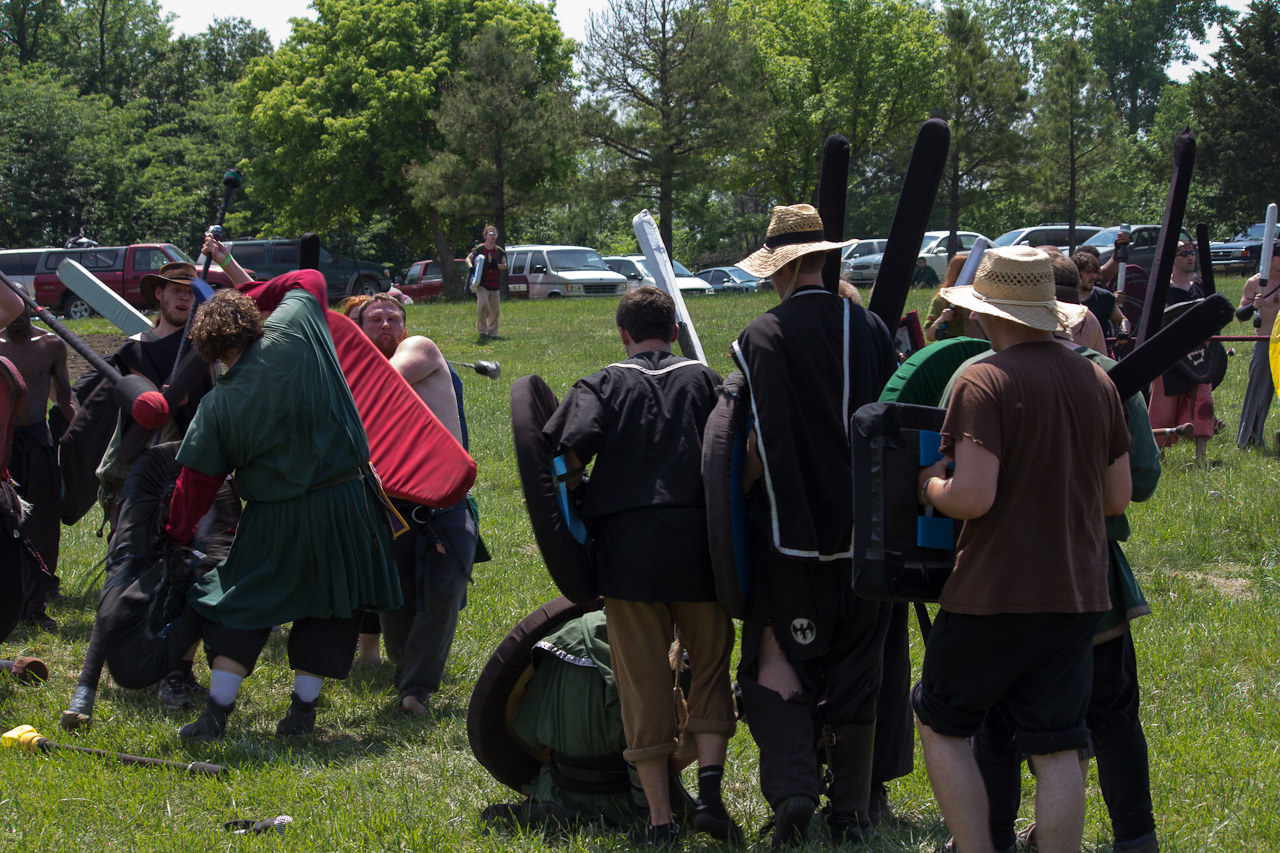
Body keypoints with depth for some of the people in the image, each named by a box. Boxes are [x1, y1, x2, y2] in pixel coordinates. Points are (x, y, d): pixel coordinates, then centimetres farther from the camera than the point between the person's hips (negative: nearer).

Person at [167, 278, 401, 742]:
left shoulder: (219, 405, -5)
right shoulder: (294, 329, -7)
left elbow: (197, 479, 1)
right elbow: (309, 279, 14)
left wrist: (177, 534, 13)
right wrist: (249, 298, 19)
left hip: (276, 519, -1)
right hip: (346, 496, 1)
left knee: (243, 605, 12)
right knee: (329, 603, 13)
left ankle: (216, 712, 5)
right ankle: (302, 709, 12)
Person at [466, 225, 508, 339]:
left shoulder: (499, 251, 10)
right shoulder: (479, 249, 0)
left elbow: (505, 265, 10)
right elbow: (468, 259, 5)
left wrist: (496, 266, -11)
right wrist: (470, 267, -16)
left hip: (494, 284, 4)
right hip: (482, 283, -4)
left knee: (494, 309, 5)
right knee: (482, 304, -21)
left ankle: (492, 332, 16)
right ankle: (482, 330, -8)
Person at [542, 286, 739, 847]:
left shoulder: (603, 384, 7)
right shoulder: (706, 380, 12)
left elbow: (574, 446, -10)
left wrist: (574, 506, 5)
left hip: (627, 545, -1)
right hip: (698, 541, 1)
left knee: (643, 680, 4)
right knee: (710, 664, 13)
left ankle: (660, 818, 3)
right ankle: (710, 790, -4)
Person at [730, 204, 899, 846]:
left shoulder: (762, 339, -12)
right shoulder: (869, 329, -1)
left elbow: (761, 444, -15)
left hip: (790, 528, -3)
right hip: (863, 528, 3)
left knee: (777, 665, 6)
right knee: (855, 669, 13)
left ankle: (791, 788, -12)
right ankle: (851, 809, 17)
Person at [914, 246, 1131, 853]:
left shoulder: (985, 381, -15)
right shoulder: (1095, 381, 6)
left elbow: (972, 497, -23)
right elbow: (1118, 497, 11)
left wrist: (929, 485, -3)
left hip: (993, 594, -5)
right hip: (1076, 595, 6)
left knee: (942, 724, 12)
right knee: (1055, 748, 8)